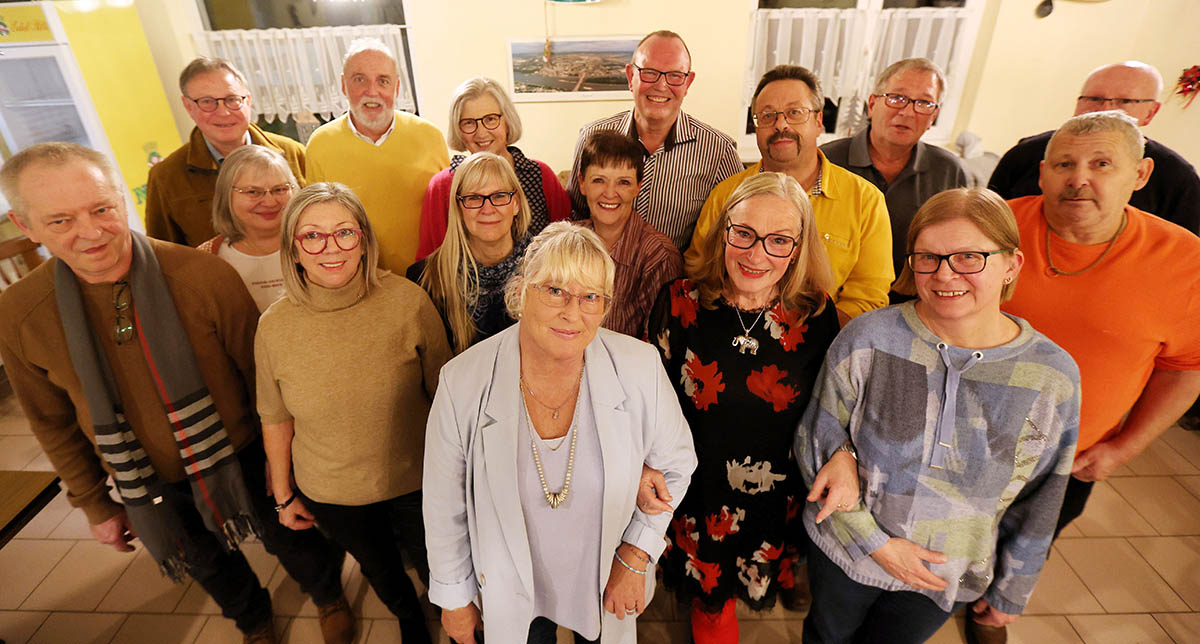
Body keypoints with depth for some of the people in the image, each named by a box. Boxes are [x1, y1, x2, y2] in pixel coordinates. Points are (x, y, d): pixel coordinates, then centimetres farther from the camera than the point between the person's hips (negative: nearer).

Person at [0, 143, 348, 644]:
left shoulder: (204, 275, -24)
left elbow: (262, 372, -13)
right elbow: (53, 423, 2)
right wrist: (94, 505, 8)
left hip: (240, 461, -3)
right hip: (151, 487, 3)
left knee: (291, 540, 20)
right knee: (210, 565, 28)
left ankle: (329, 597, 53)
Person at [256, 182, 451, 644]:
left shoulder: (408, 302, -20)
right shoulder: (274, 327, -14)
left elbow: (442, 393, -9)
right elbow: (276, 419, -1)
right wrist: (284, 495, 9)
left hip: (417, 482, -2)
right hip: (330, 495, 2)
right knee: (380, 571, 28)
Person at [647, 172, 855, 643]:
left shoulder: (816, 316, -11)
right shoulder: (680, 303, -15)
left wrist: (842, 454, -16)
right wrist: (649, 466, -14)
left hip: (776, 501, 2)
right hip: (695, 497, -1)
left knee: (756, 588, 25)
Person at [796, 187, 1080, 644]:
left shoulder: (1053, 375, -15)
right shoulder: (867, 339, -21)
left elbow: (1038, 504, -2)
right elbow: (814, 445, -12)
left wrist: (1011, 592, 7)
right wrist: (874, 542, -13)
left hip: (948, 578, 1)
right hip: (845, 550, 0)